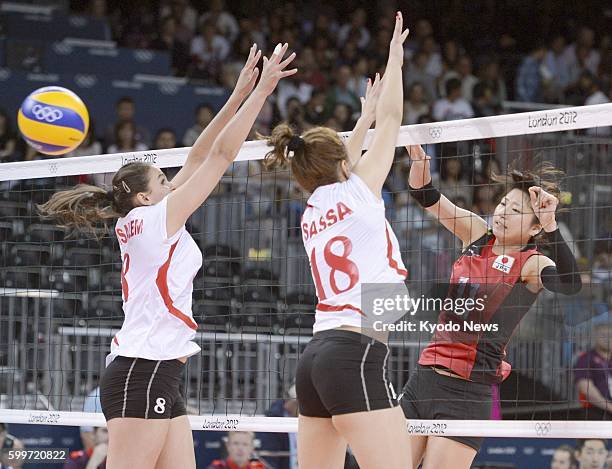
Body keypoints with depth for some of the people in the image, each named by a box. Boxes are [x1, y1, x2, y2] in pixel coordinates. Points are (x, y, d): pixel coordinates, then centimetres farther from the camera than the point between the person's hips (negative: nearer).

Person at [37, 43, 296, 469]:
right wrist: (261, 91, -3)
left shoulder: (139, 223, 16)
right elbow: (223, 153, -6)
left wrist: (238, 96, 17)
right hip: (144, 371, -10)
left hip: (159, 376, 10)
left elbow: (197, 159, 19)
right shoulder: (157, 218, -6)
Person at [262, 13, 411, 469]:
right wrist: (395, 56, 23)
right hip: (357, 353, -9)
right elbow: (392, 119, 10)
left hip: (317, 354, 9)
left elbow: (341, 171, 41)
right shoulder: (358, 194, 0)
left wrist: (365, 117, 52)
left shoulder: (313, 212, 18)